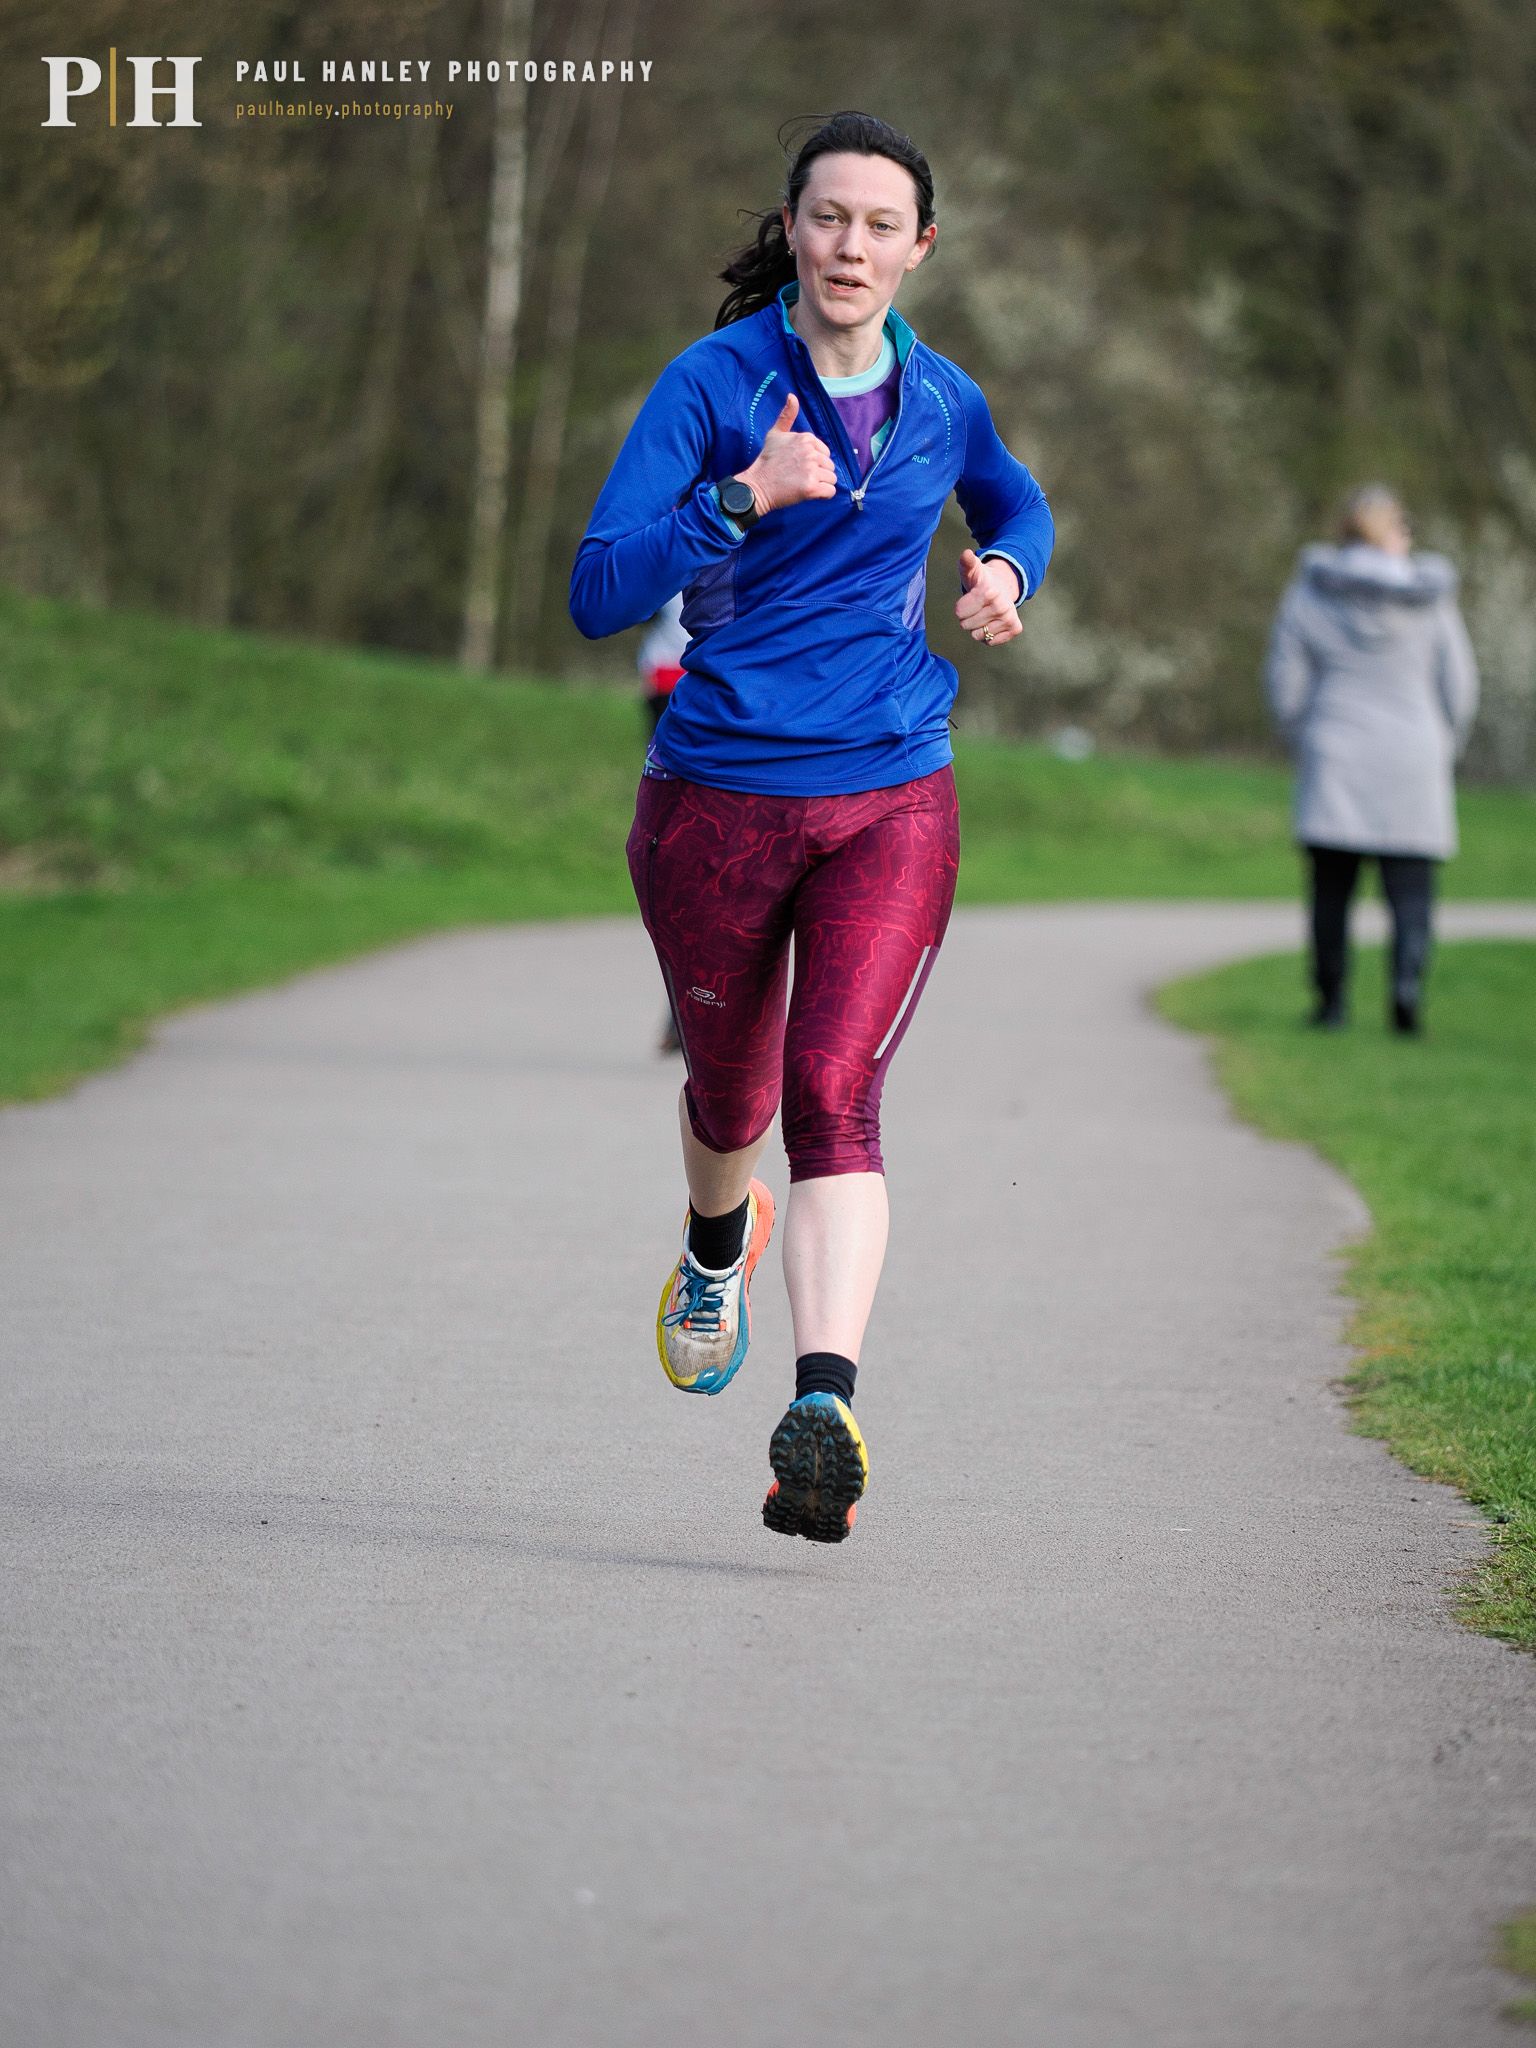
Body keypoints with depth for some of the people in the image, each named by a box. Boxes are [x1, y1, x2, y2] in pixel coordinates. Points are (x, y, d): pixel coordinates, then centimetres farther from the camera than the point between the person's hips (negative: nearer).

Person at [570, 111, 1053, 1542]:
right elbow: (599, 595, -18)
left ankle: (823, 1414, -30)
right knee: (730, 1090, 18)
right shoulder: (712, 384, -8)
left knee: (834, 1095, -18)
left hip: (890, 800, 1)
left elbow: (1017, 506, 29)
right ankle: (717, 1245, 54)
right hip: (716, 797, -1)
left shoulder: (942, 401, 5)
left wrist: (1006, 571, 6)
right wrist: (743, 499, -31)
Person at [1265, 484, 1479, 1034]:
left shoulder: (1308, 592, -1)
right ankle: (1408, 979, -21)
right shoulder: (1430, 598, -2)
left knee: (1332, 890, 8)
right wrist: (1442, 751, 16)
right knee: (1411, 890, 1)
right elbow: (1458, 686, 2)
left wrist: (1304, 742, 14)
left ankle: (1332, 1002, 9)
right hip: (1411, 762, 0)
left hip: (1334, 762, 1)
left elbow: (1285, 680, 0)